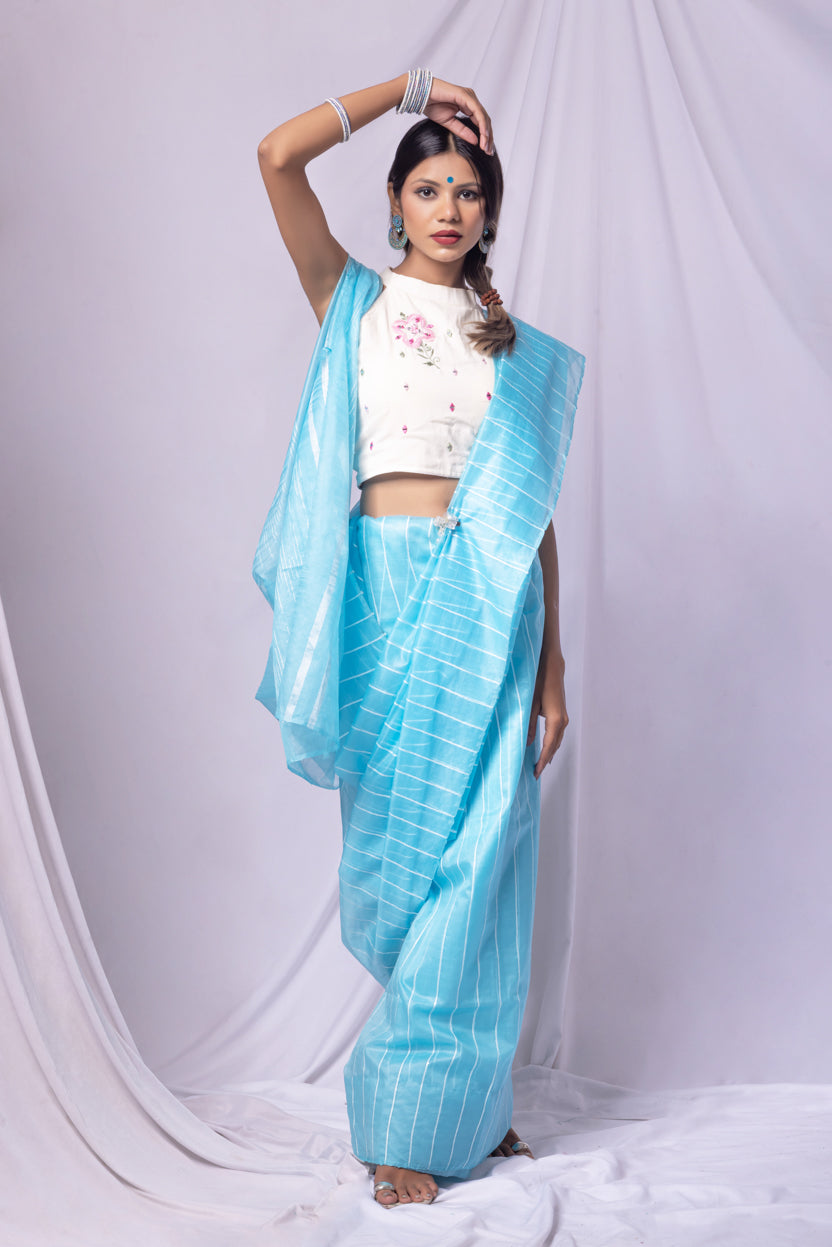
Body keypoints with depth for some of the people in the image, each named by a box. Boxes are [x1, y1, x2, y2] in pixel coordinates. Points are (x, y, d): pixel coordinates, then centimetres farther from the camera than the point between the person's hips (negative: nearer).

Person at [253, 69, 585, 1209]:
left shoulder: (518, 347, 13)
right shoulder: (353, 303, 9)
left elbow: (538, 513, 11)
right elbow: (278, 157, -5)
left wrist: (550, 663, 6)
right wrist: (407, 88, 2)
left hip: (488, 605, 2)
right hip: (388, 593, -2)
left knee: (476, 867, 3)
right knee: (398, 851, 2)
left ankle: (461, 1108, 18)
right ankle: (402, 1131, 15)